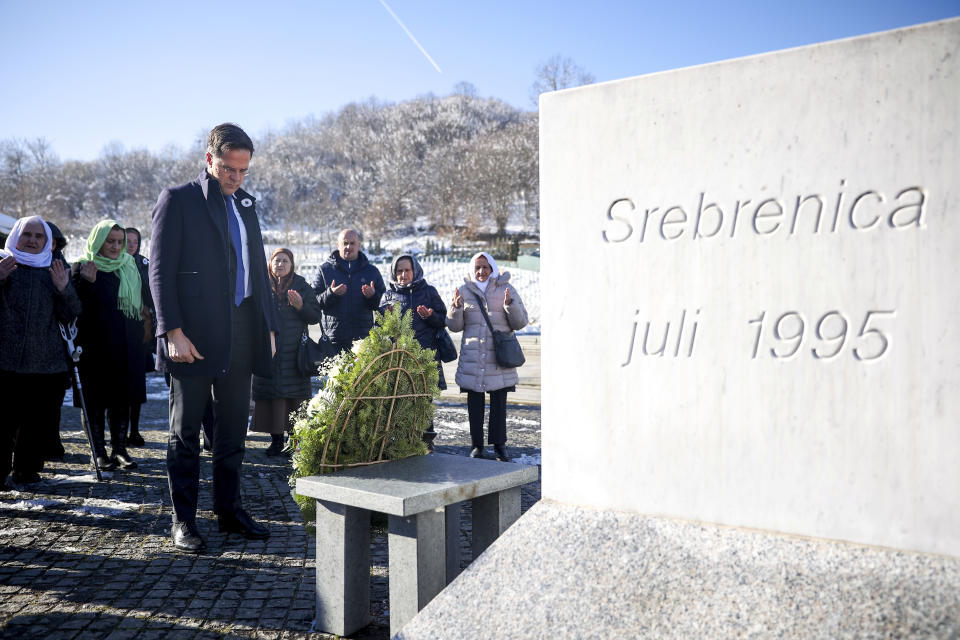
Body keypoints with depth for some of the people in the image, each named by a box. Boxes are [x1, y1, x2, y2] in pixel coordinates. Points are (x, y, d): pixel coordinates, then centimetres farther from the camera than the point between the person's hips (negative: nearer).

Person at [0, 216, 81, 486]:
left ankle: (27, 469, 19)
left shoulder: (55, 270, 15)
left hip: (45, 362, 3)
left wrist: (64, 288, -9)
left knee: (34, 419, 7)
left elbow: (70, 315, 10)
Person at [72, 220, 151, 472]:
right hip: (95, 345, -4)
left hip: (126, 346, 4)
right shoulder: (83, 267, -2)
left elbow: (141, 301, 21)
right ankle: (99, 451, 11)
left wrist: (143, 328, 10)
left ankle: (120, 449, 13)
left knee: (122, 399, 6)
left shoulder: (129, 266, 13)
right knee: (96, 400, 3)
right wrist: (87, 282, -26)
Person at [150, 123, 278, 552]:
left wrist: (268, 324, 12)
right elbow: (160, 270, -7)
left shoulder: (245, 204, 17)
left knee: (233, 429, 13)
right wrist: (173, 332, -16)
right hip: (195, 336, -6)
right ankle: (183, 521, 16)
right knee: (185, 433, 5)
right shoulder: (178, 199, -2)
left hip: (241, 335, 6)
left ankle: (229, 509, 25)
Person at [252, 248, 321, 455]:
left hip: (294, 351, -1)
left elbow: (316, 316, 4)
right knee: (271, 393, -1)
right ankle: (276, 439, 7)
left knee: (294, 393, -2)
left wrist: (300, 306, -13)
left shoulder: (302, 287, 7)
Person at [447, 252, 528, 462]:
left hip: (499, 356, -1)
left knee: (499, 402, 2)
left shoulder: (506, 289, 6)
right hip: (472, 356, 1)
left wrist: (510, 304, -14)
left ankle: (499, 444, 13)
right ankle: (477, 445, 14)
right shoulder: (465, 291, 10)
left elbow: (520, 322, 4)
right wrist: (456, 306, -7)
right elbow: (454, 326, 11)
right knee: (474, 403, 4)